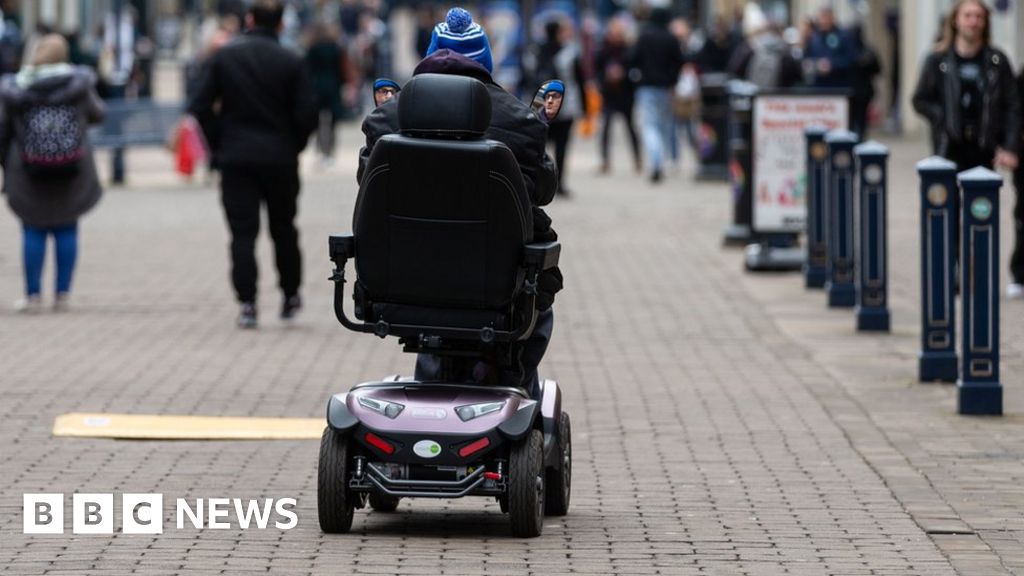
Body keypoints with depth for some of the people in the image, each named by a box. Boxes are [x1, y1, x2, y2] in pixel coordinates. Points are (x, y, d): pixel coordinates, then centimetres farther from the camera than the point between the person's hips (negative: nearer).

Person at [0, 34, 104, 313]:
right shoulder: (78, 84, -5)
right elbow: (97, 113, 12)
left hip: (28, 173, -1)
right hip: (73, 174, 1)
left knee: (34, 231, 7)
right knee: (66, 229, 11)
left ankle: (33, 295, 6)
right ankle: (63, 294, 10)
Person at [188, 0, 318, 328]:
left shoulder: (224, 56, -1)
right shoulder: (291, 62, -5)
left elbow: (200, 106, -3)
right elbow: (307, 113, -7)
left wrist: (218, 143, 8)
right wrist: (293, 147, 10)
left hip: (236, 157, 0)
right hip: (280, 159, 0)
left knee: (243, 232, 0)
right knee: (283, 228, 16)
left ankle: (247, 304, -9)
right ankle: (290, 295, 26)